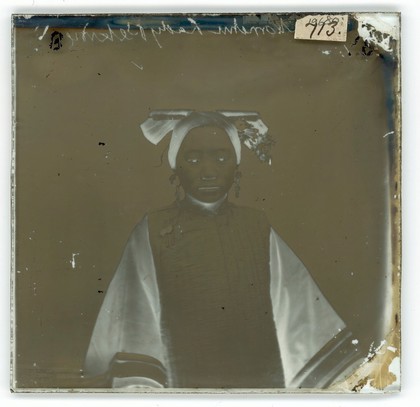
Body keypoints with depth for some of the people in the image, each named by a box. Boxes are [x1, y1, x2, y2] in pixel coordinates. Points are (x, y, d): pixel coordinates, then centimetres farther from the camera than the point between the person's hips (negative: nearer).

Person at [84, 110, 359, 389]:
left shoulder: (258, 227, 0)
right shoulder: (153, 232, -6)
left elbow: (300, 313, -2)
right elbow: (136, 325, -12)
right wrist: (137, 383, -23)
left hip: (264, 378, 3)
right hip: (186, 381, -2)